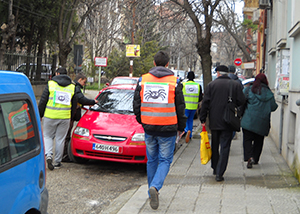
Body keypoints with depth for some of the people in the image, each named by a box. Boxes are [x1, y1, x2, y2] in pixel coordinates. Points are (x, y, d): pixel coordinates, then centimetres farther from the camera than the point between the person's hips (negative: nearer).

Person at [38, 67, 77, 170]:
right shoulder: (72, 87, 8)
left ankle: (48, 155, -10)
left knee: (47, 136, 11)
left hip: (50, 116, -2)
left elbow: (43, 101, -1)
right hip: (65, 117, 2)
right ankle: (57, 162, 14)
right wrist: (70, 117, 22)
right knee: (60, 139, 9)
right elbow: (74, 105, 13)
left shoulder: (51, 84, -1)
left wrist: (39, 115, 9)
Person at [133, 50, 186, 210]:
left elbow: (136, 104, 7)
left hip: (149, 128, 3)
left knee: (151, 160, 17)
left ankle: (152, 191, 26)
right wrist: (181, 127, 14)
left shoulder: (143, 80, 2)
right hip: (168, 129, -3)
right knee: (165, 160, 4)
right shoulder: (175, 82, -5)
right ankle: (155, 187, -19)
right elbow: (180, 108, 0)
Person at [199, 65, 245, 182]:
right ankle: (219, 173, -7)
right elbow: (241, 101, -4)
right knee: (225, 147, 0)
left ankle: (215, 168, 29)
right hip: (228, 122, -1)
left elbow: (205, 103, -3)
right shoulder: (236, 85, -1)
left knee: (215, 146, 17)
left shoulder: (211, 85, 0)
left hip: (214, 121, 1)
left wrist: (203, 119, 2)